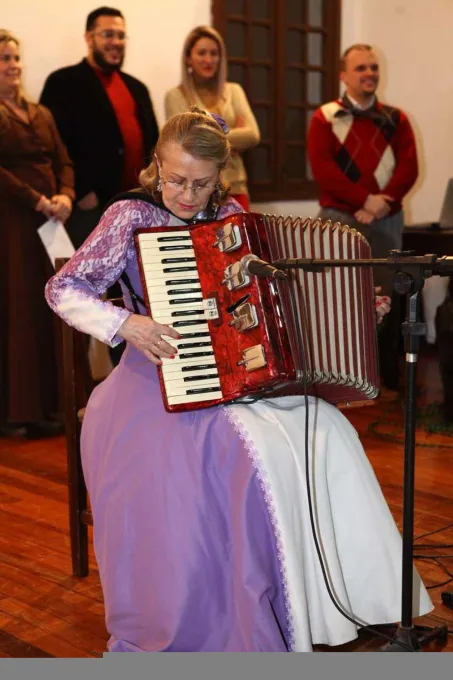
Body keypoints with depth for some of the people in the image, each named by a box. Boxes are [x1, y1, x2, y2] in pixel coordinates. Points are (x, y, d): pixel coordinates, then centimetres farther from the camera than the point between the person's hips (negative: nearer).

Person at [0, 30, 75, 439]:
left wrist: (65, 195, -6)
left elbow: (63, 160, 13)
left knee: (47, 311, 6)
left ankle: (46, 406, 13)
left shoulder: (40, 114, 18)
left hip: (48, 221, 6)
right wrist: (37, 200, -15)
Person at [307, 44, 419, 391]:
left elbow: (409, 167, 1)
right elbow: (322, 167, -9)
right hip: (339, 218, -2)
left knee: (387, 296, 2)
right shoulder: (325, 117, 3)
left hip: (387, 219, 2)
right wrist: (364, 200, -17)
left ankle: (390, 374, 12)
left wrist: (383, 203, -15)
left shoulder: (396, 118, 11)